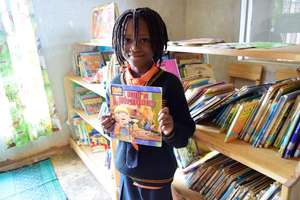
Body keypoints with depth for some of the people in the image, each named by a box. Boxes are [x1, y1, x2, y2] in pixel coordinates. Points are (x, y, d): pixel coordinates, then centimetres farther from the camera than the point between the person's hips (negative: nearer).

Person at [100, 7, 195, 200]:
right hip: (125, 168, 4)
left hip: (157, 172, -3)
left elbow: (185, 135, -14)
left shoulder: (169, 82, -19)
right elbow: (114, 127, 7)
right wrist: (109, 128, -14)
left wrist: (170, 130, -33)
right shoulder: (116, 83, -6)